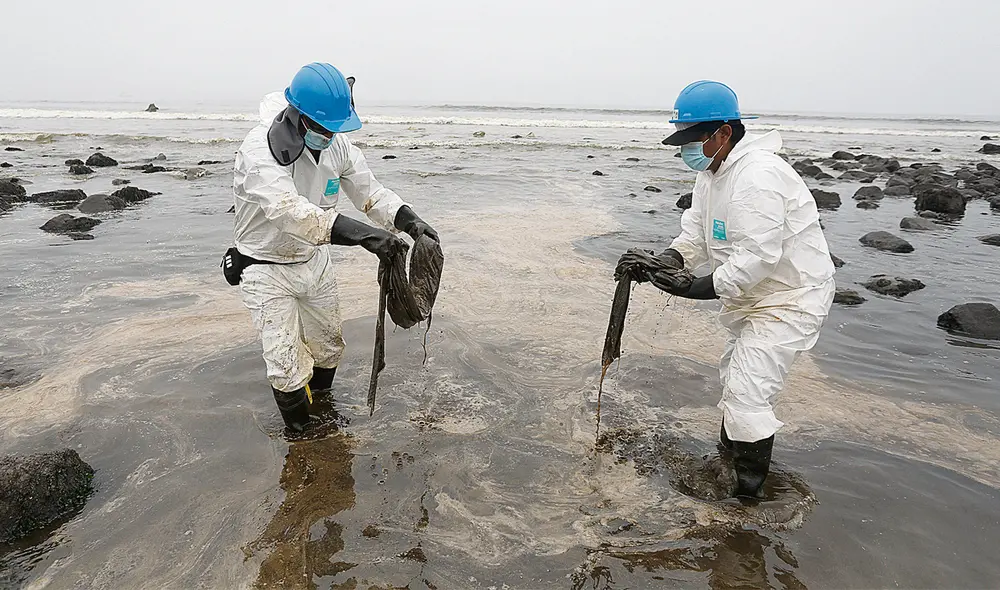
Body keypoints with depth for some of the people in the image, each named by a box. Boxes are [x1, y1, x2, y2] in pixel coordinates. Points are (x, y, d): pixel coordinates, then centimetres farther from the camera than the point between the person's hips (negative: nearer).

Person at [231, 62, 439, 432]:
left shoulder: (337, 145, -9)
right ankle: (301, 437, 22)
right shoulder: (260, 151, -29)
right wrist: (362, 234, -56)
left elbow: (370, 191, -5)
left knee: (328, 349, 19)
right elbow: (290, 210, -45)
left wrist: (409, 220, -25)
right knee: (288, 368, -5)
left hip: (316, 261, 6)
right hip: (267, 270, -6)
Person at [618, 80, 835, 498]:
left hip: (791, 297, -11)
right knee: (736, 379, 25)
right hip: (751, 295, 11)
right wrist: (663, 260, -16)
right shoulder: (712, 173, 5)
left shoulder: (757, 175, -29)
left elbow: (759, 256, -33)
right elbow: (696, 235, 2)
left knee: (748, 393, -13)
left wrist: (706, 287, -32)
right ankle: (729, 451, 48)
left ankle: (748, 496, 1)